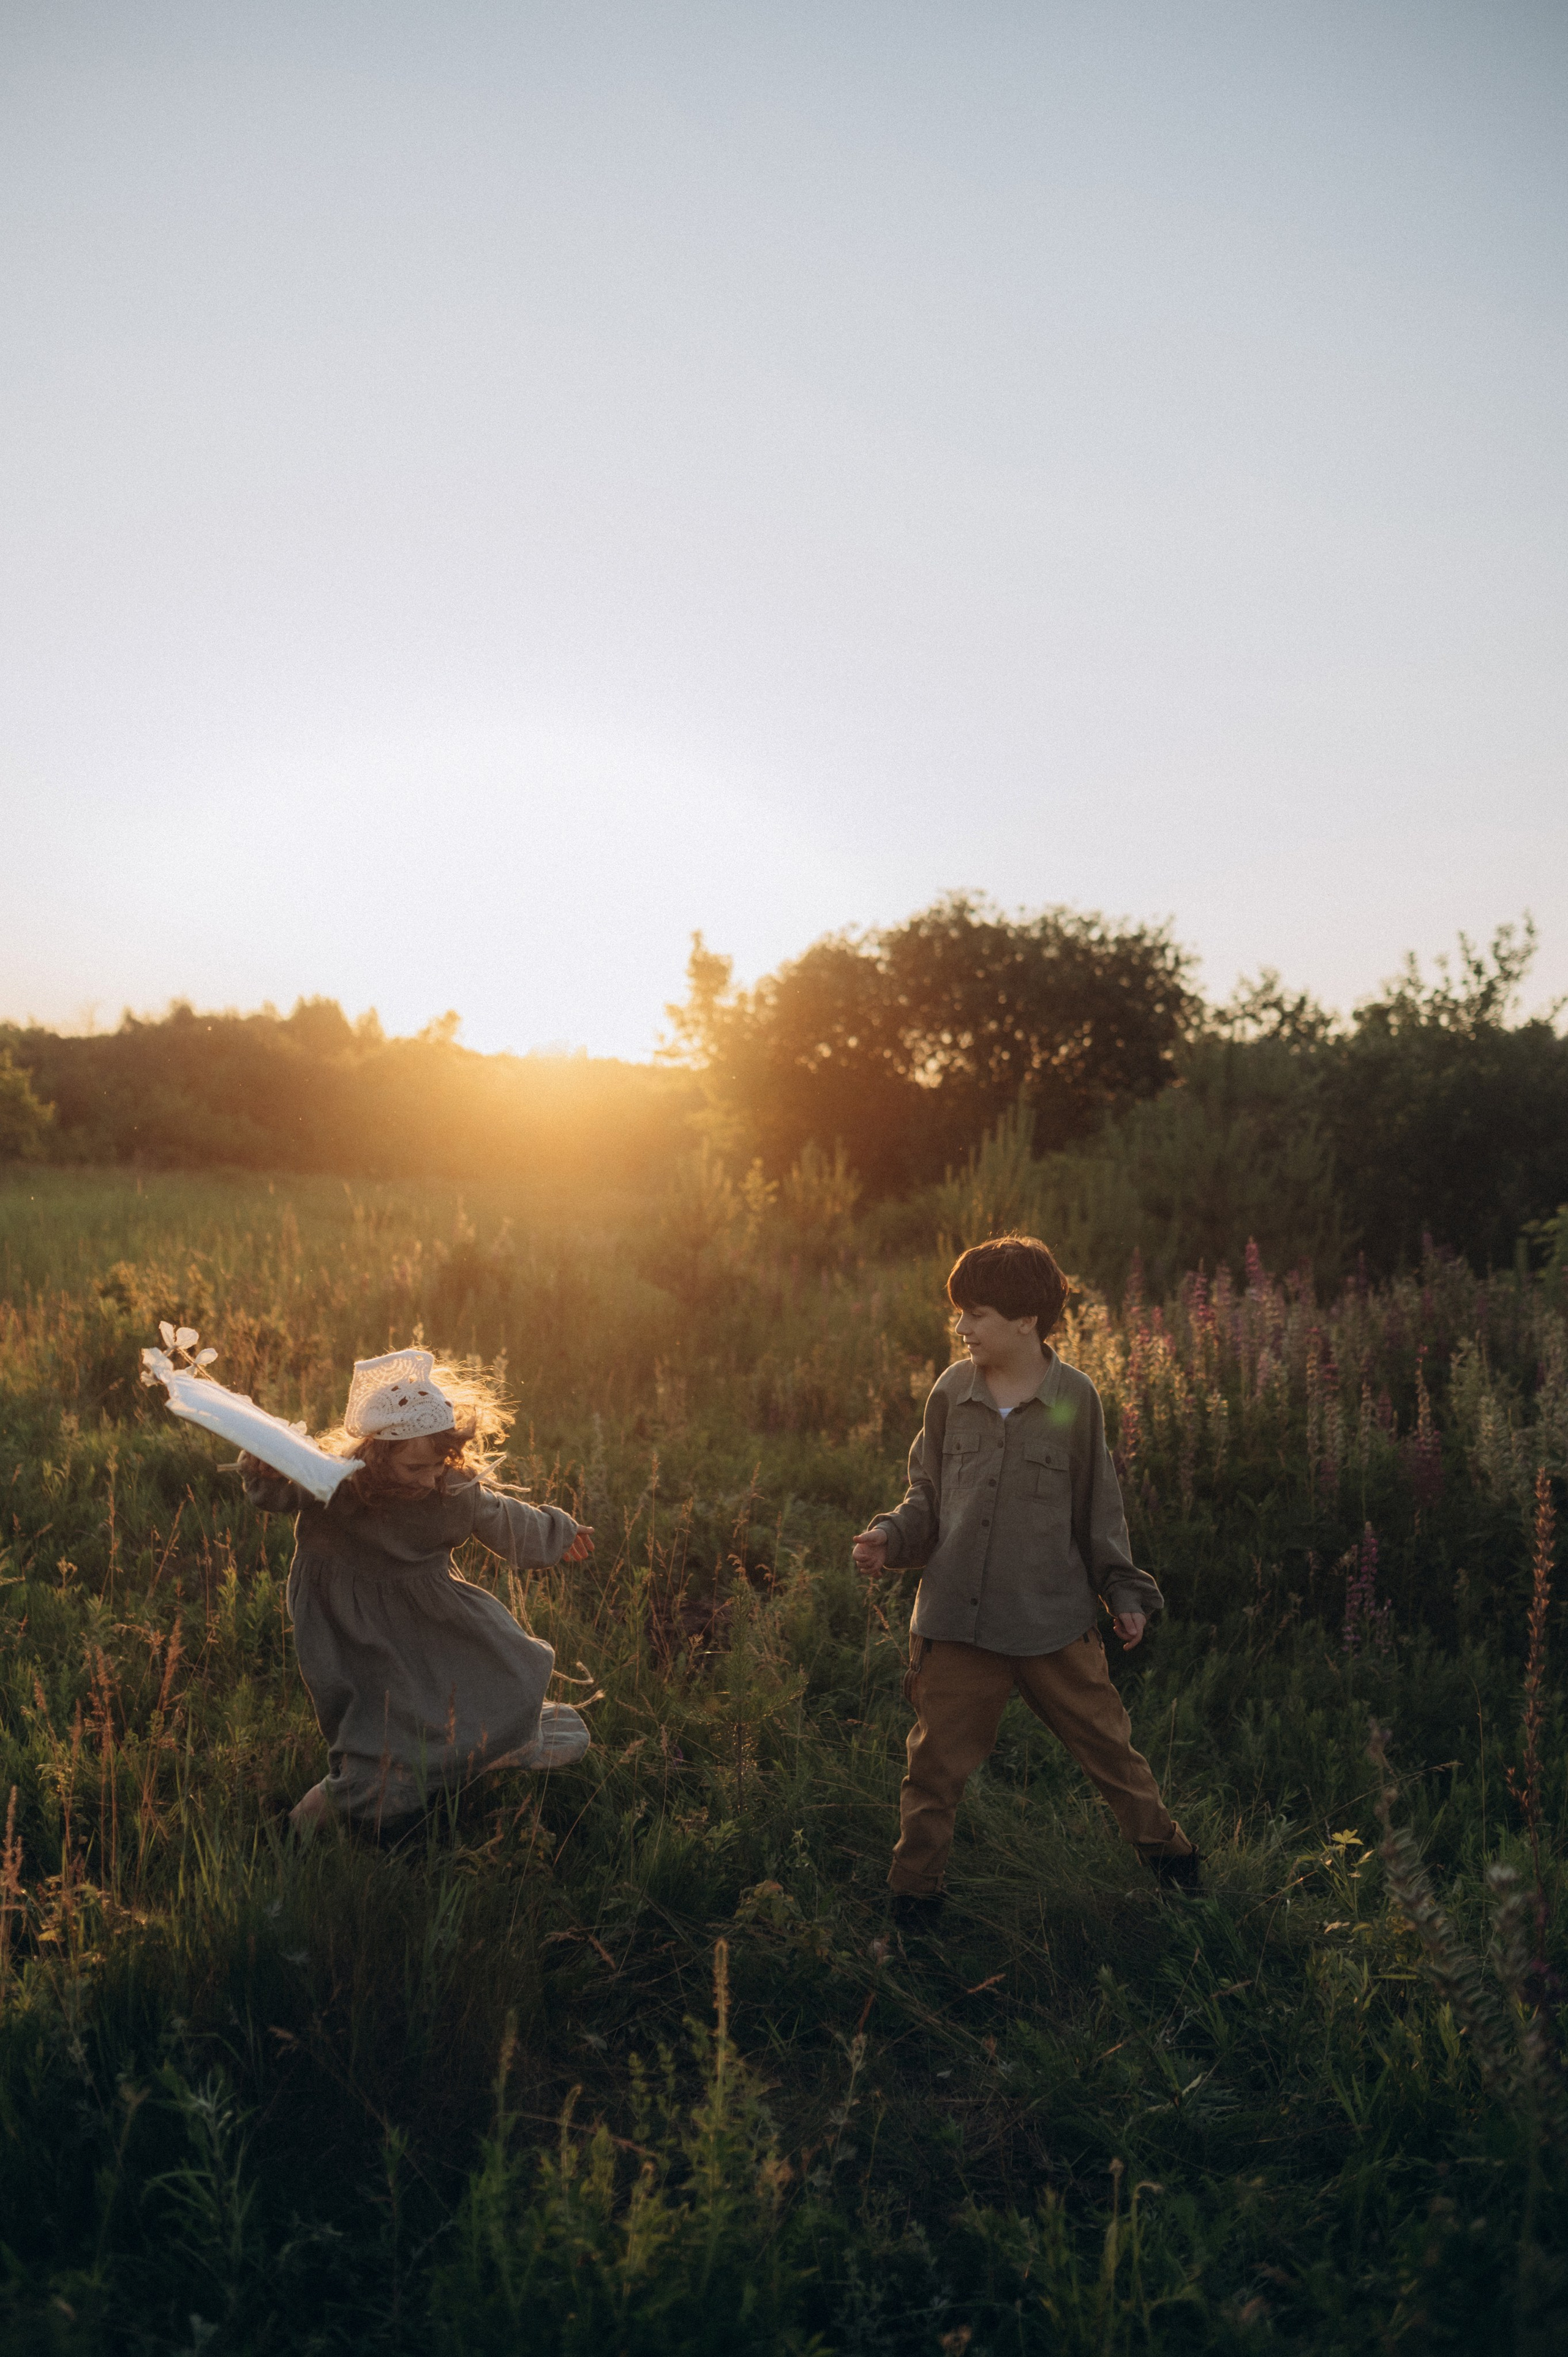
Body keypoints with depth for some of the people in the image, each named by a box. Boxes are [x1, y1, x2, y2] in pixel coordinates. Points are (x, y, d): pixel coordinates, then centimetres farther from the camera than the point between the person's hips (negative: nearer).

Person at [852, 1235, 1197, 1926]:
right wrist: (892, 1537, -9)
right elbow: (928, 1494, 9)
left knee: (1106, 1743, 12)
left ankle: (1165, 1851, 36)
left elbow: (1097, 1505, 6)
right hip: (955, 1620, 1)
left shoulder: (1075, 1398, -4)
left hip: (1054, 1620, -1)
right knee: (937, 1762, 9)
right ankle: (913, 1889, 27)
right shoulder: (951, 1392, -1)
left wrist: (1124, 1592, 7)